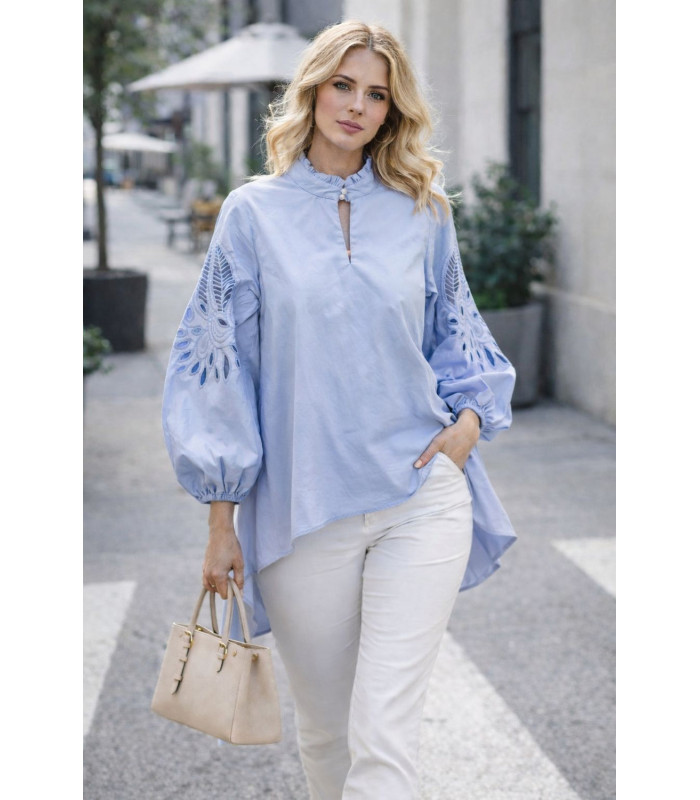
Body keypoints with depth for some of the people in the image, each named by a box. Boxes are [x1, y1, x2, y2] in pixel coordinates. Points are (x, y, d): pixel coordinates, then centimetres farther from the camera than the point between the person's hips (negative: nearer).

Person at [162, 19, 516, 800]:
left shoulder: (422, 210, 7)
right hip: (302, 514, 0)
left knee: (382, 732, -9)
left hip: (420, 499, 0)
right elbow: (217, 362, 3)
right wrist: (222, 520, 0)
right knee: (324, 727, 13)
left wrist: (472, 413, 0)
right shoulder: (254, 212, 2)